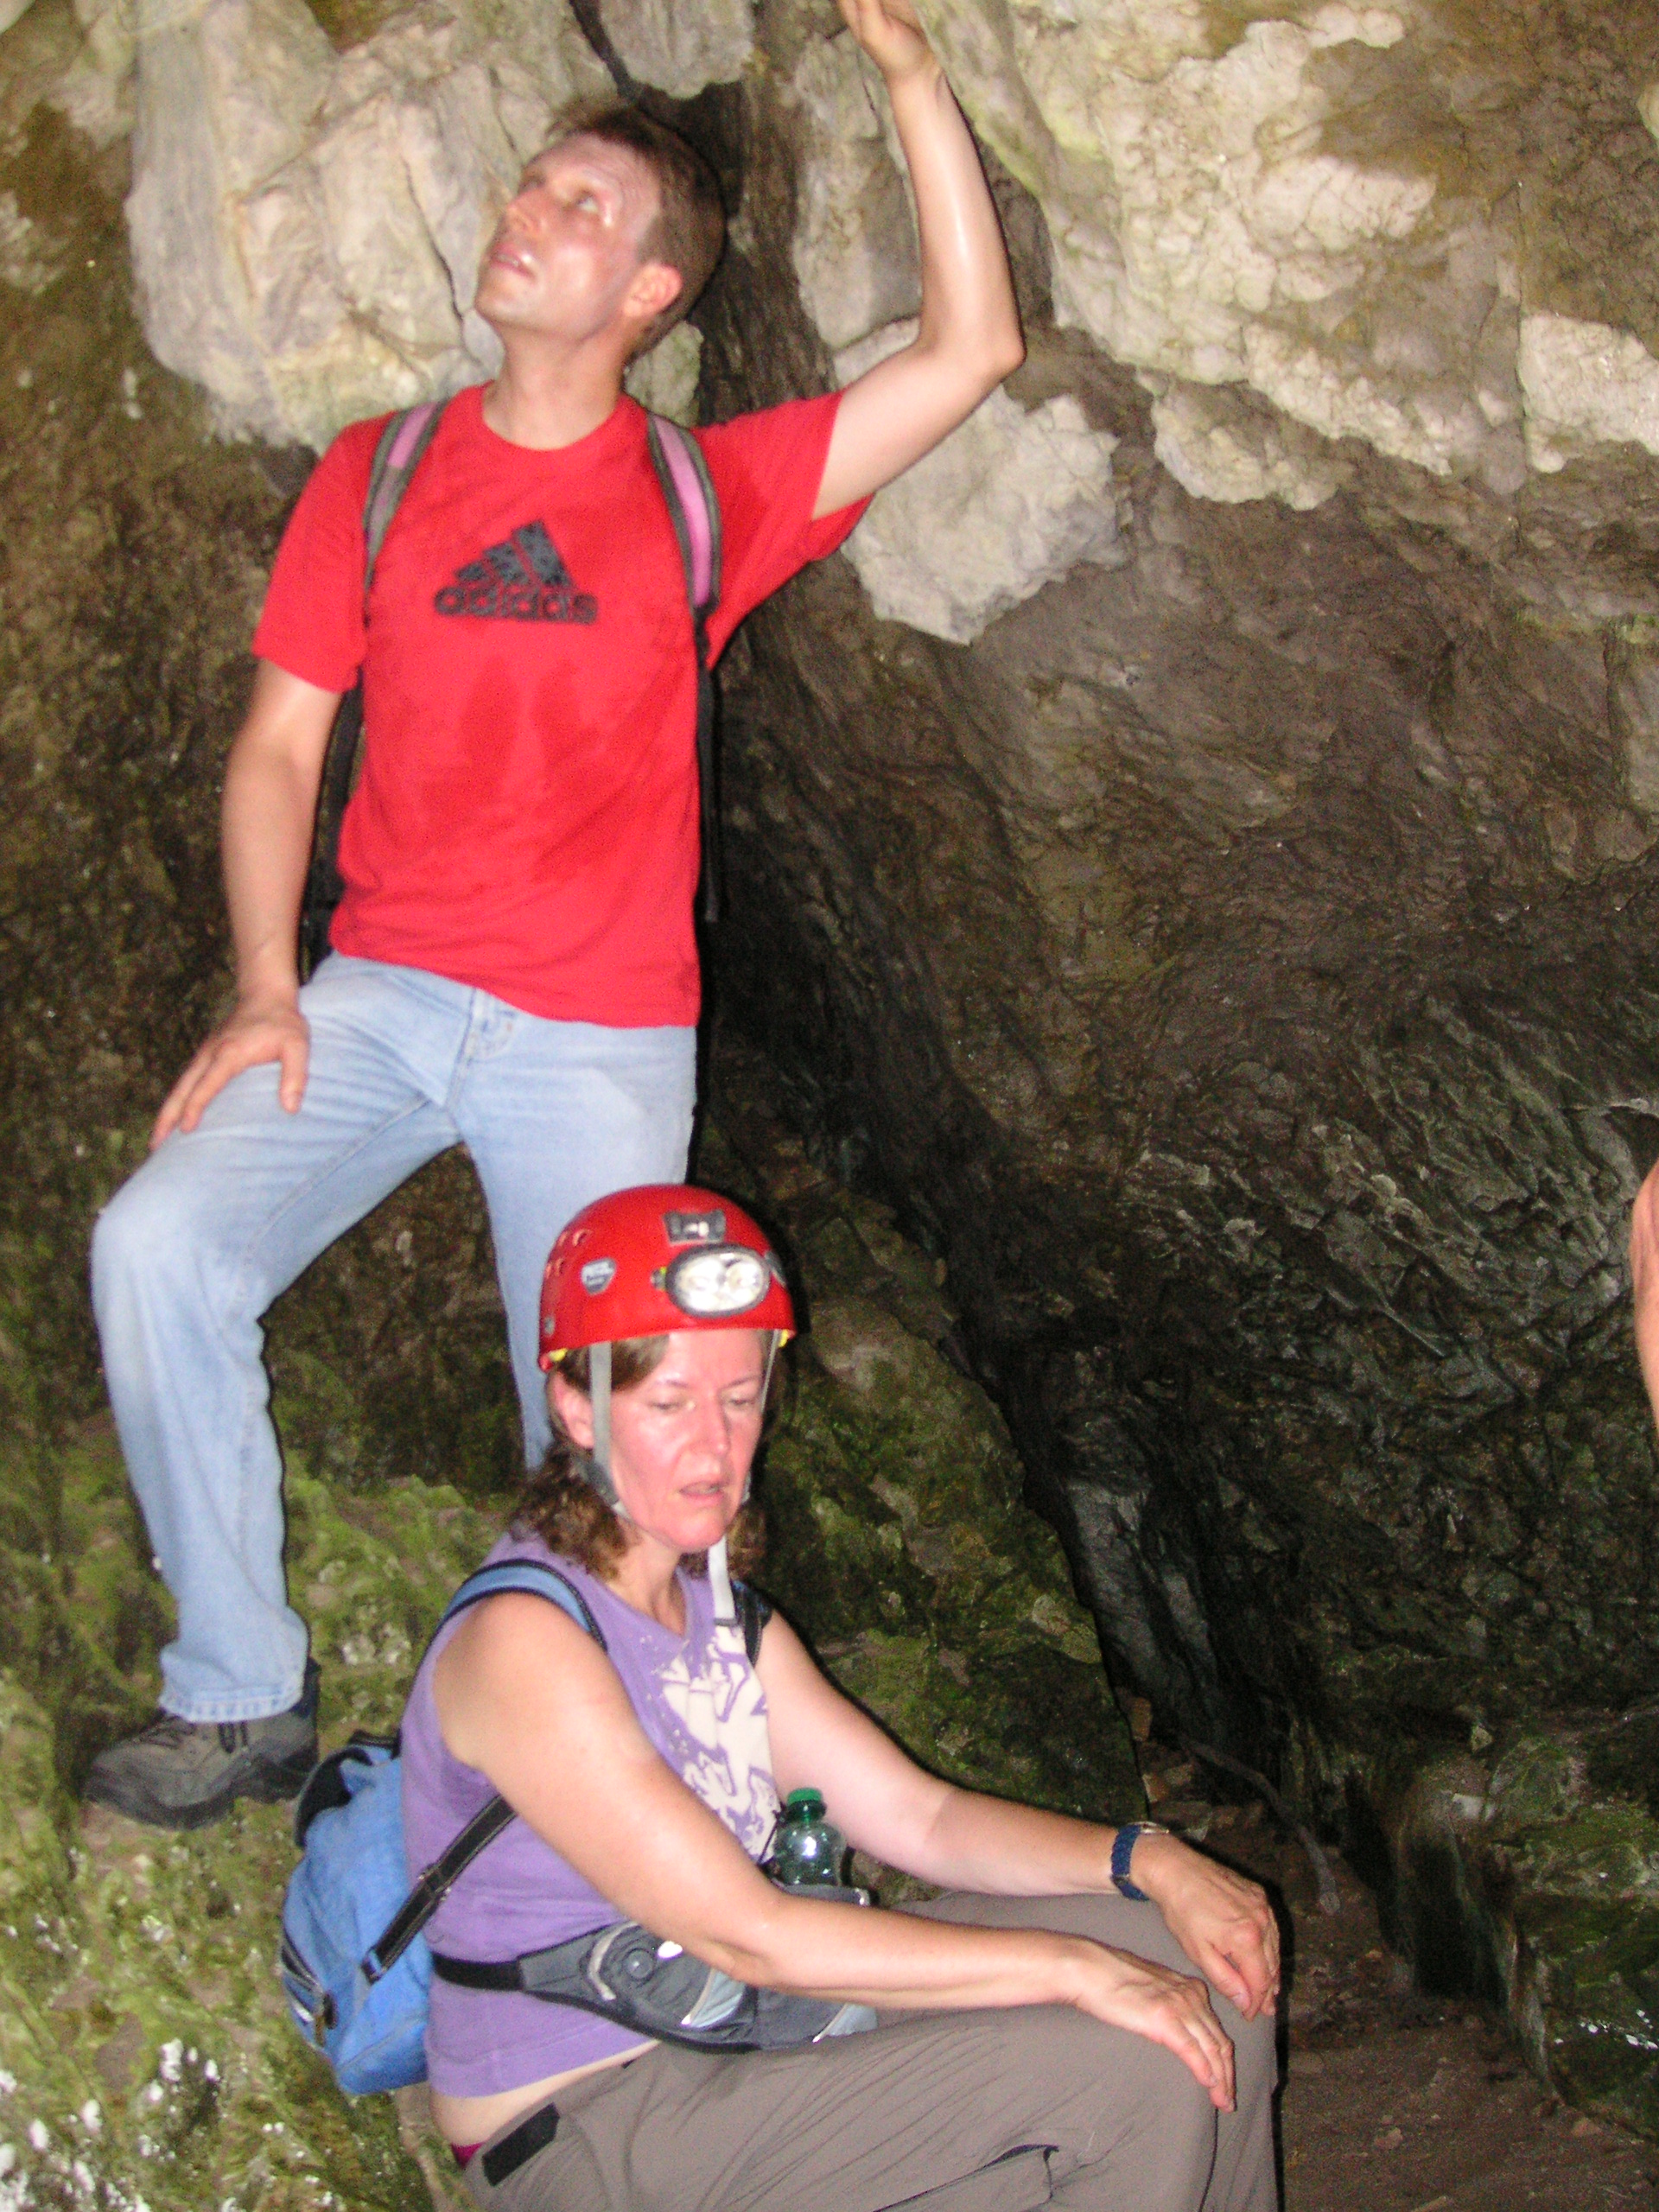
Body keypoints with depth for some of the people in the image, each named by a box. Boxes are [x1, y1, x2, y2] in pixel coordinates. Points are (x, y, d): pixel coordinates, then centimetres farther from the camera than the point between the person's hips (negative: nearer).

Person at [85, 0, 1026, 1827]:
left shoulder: (704, 499, 4)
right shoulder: (375, 477, 9)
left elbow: (969, 351, -2)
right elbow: (279, 743, 8)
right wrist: (264, 987, -5)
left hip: (604, 1037, -1)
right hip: (380, 994, 2)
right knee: (157, 1242, -20)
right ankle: (241, 1698, -6)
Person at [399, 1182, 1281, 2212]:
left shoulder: (713, 1608, 8)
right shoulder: (521, 1638, -20)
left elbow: (918, 1816, 5)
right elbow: (741, 1933, -24)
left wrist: (1147, 1859, -11)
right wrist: (1074, 1968, -23)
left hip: (745, 2032, 9)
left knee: (1193, 1961, 3)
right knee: (1132, 2070, -19)